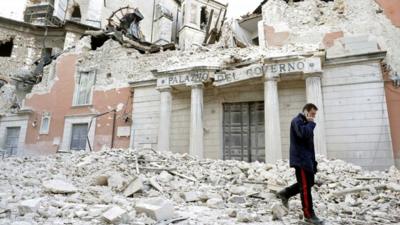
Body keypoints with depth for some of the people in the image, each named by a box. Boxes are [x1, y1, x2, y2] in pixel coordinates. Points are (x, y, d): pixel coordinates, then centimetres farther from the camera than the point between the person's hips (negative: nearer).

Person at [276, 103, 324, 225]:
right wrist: (311, 123, -12)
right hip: (300, 159, -10)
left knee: (309, 183, 15)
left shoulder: (306, 123, 21)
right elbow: (303, 134, -30)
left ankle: (285, 193, 25)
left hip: (307, 159, 10)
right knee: (305, 187, -5)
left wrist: (313, 160, 19)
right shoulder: (297, 121, -10)